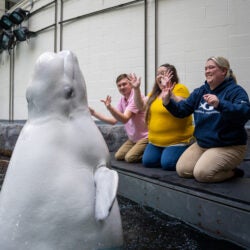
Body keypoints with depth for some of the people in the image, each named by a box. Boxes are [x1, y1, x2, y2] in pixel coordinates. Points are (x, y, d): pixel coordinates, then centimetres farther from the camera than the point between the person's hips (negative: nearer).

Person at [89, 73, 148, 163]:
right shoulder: (122, 100, 3)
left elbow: (124, 119, -31)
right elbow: (113, 120, 1)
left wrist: (110, 107, -45)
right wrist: (94, 113, -5)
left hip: (145, 137, -8)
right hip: (133, 138, 8)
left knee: (129, 158, -20)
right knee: (118, 156, 1)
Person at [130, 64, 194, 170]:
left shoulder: (180, 88, -9)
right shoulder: (155, 92, 12)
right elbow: (141, 106, 6)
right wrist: (136, 88, -6)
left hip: (177, 140, -7)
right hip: (156, 141, 7)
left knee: (167, 164, -19)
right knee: (147, 162, -4)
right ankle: (165, 154, 23)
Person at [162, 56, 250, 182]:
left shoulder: (235, 91, -11)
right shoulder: (200, 92, 9)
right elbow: (182, 109, 9)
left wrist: (220, 104, -44)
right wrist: (168, 102, -11)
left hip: (229, 147, -7)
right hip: (202, 144, 7)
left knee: (201, 173, -24)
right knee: (182, 170, -4)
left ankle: (232, 172, 5)